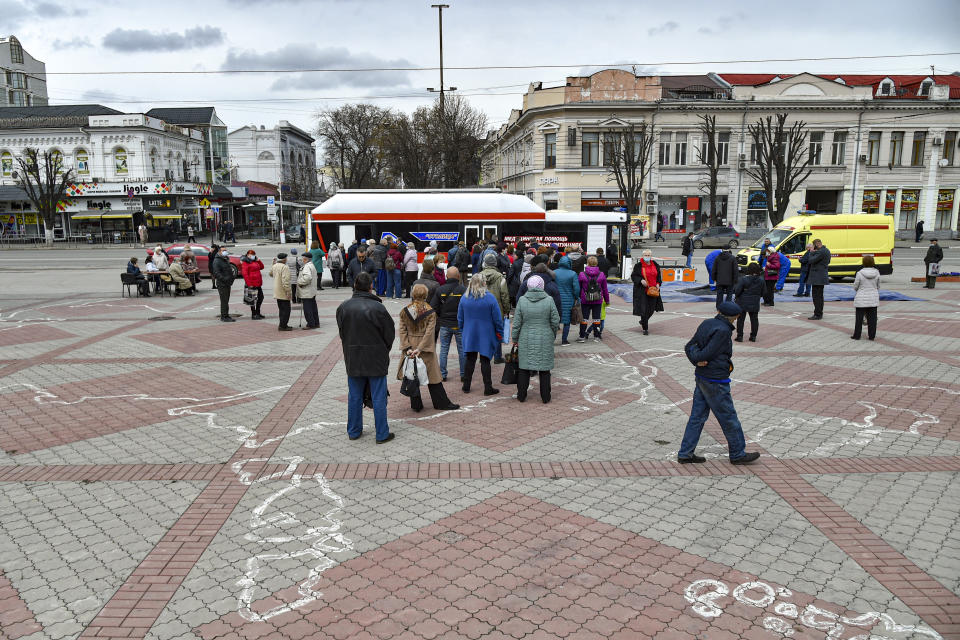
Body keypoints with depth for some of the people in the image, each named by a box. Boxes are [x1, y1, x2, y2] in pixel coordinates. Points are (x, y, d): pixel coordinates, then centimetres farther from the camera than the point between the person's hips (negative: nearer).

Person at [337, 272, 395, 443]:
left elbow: (342, 333, 6)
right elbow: (389, 334, -7)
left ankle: (354, 431, 26)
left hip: (352, 360, 4)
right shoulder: (377, 307, -16)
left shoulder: (343, 307, -3)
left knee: (354, 396, 16)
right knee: (379, 398, 5)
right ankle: (382, 434, 12)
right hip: (376, 360, -4)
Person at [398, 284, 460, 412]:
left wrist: (407, 348, -8)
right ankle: (442, 403, 15)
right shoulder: (430, 312, -8)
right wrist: (420, 348, -17)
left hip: (410, 347, 2)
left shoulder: (404, 311, -1)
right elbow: (429, 332, -15)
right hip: (427, 349, -2)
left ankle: (416, 405, 14)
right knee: (432, 376, 7)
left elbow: (402, 331, -6)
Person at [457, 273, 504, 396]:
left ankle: (466, 386, 18)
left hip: (469, 335, 3)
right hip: (486, 335, -3)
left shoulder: (464, 298, -2)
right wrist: (499, 333, 3)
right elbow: (497, 318, -8)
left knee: (470, 360, 13)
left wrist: (463, 330, 21)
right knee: (485, 361, 3)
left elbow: (460, 318, 7)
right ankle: (488, 388, 8)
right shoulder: (490, 298, -13)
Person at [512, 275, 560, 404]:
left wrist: (514, 339, 8)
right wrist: (553, 336, 15)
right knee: (544, 369, 8)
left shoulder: (522, 301, -7)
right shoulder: (549, 300, -8)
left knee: (523, 368, 10)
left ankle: (521, 395, 16)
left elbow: (516, 323, -3)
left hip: (526, 341, 0)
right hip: (545, 341, 0)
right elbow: (555, 322, -2)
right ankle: (545, 397, 15)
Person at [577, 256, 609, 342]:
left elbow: (579, 288, 0)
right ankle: (597, 336, 14)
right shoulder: (601, 275, -2)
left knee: (584, 318, 5)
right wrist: (607, 300, 16)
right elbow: (605, 289, 5)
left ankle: (582, 336, 6)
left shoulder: (582, 275, -8)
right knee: (596, 318, 10)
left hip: (585, 300, -1)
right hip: (598, 301, 1)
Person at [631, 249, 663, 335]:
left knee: (652, 309, 9)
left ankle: (643, 321, 37)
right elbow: (633, 276, -1)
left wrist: (658, 283, 0)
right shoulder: (638, 266, -4)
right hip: (642, 290, -4)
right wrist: (641, 280, -17)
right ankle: (645, 328, 5)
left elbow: (659, 276, 17)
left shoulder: (655, 265, 8)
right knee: (644, 309, -6)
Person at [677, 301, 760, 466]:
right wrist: (697, 359, -1)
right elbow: (707, 353, -21)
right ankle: (738, 454, 21)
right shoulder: (723, 331, -20)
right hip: (715, 382, -8)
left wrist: (696, 360, -10)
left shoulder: (706, 324, 5)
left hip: (701, 377, 8)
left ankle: (685, 453, 16)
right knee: (728, 418, 7)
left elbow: (689, 346, 6)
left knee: (698, 416, 12)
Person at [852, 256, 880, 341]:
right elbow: (878, 286, 9)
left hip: (861, 299, -3)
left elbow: (855, 287, -5)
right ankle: (871, 336, 13)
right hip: (873, 299, 3)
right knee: (872, 318, 9)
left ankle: (857, 335, 11)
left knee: (859, 318, 5)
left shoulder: (860, 273, -13)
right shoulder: (877, 273, -2)